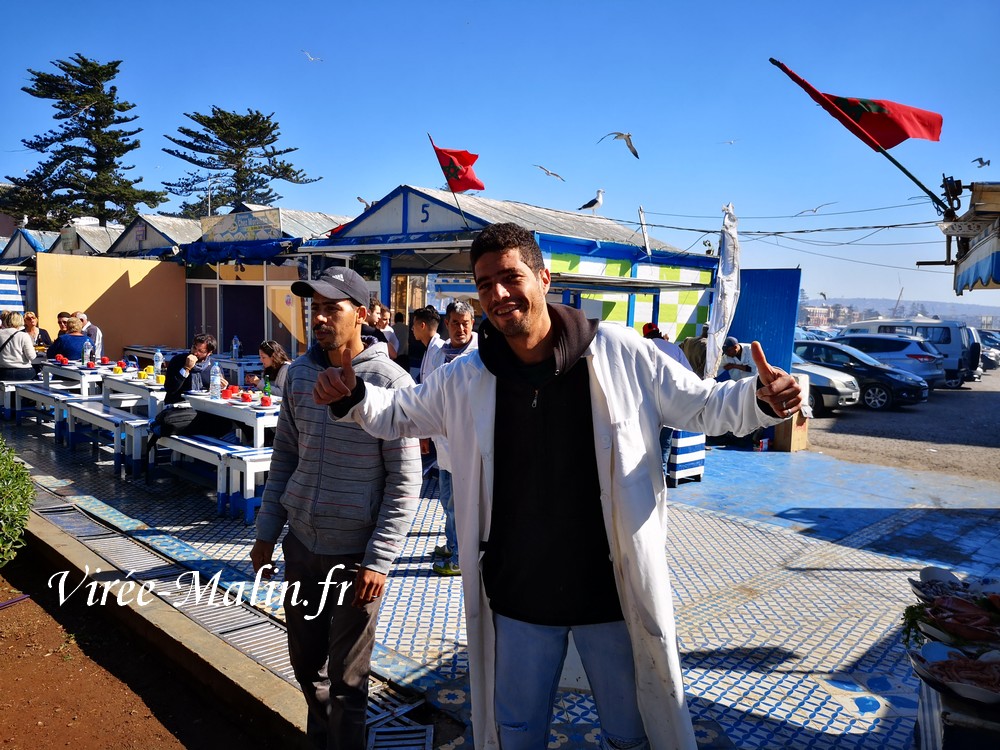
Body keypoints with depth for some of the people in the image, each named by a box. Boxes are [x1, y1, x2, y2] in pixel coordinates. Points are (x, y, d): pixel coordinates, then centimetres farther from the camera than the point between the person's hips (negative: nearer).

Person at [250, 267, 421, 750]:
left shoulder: (390, 382, -15)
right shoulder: (299, 374, 2)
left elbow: (405, 480, -14)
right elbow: (284, 457, 10)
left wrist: (379, 560, -16)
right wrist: (266, 533, 10)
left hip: (355, 554, -5)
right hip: (301, 544, 6)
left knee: (347, 677, 9)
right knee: (305, 660, 21)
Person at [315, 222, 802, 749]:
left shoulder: (621, 355, -13)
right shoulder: (465, 379, -5)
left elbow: (704, 405, -4)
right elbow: (398, 414, 9)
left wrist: (761, 398, -23)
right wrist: (353, 396, -10)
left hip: (614, 589, -2)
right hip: (517, 596, 2)